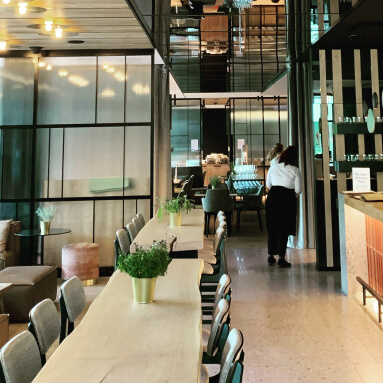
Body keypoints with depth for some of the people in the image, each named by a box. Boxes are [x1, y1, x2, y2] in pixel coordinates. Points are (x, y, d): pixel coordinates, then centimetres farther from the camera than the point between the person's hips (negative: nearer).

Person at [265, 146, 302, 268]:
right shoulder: (295, 170, -4)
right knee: (284, 230, 3)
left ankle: (271, 256, 18)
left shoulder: (273, 167, 6)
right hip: (287, 199, -3)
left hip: (273, 197, 4)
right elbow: (298, 190, -3)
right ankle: (281, 258, 2)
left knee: (272, 228, 13)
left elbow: (268, 185, 13)